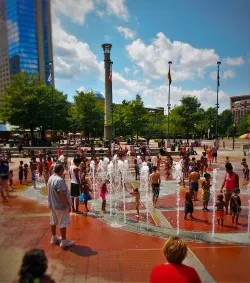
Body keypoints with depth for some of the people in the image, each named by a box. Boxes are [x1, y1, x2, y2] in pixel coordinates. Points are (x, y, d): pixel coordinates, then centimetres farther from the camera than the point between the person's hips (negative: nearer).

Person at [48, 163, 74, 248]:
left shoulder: (50, 178, 4)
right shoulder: (60, 180, -26)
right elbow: (62, 195, -28)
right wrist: (68, 205, -21)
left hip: (52, 204, 9)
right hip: (60, 205, -9)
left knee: (53, 221, 20)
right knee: (63, 223, 3)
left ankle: (54, 238, 34)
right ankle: (64, 241, 12)